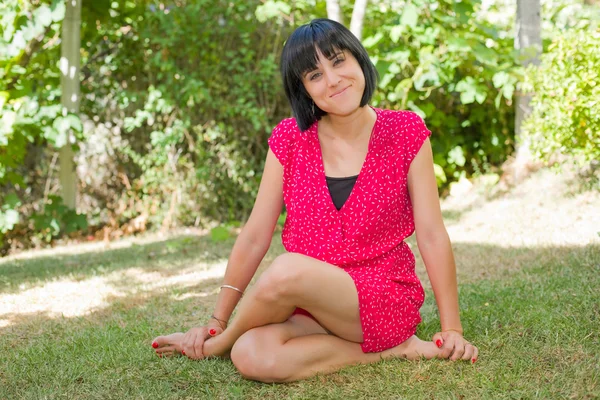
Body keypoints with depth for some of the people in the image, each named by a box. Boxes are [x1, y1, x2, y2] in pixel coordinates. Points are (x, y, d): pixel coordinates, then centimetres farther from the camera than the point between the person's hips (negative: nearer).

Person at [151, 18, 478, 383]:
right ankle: (386, 351, -11)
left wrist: (452, 328, -6)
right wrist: (216, 321, 2)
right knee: (253, 357, -30)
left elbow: (432, 235, -4)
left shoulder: (406, 132, -4)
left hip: (387, 299, -3)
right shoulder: (289, 139, 1)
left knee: (288, 270, -33)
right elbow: (254, 237, 3)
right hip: (310, 304, 3)